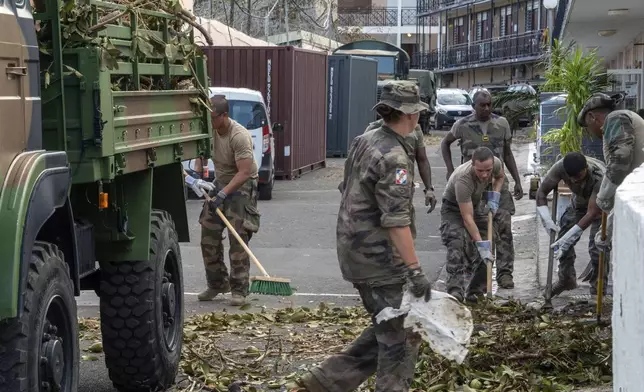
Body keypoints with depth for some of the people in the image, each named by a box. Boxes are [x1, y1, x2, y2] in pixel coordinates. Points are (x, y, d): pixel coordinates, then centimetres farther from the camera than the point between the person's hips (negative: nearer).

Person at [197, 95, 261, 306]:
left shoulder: (239, 136, -27)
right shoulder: (209, 130, -5)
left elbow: (244, 172, -30)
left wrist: (224, 193, -35)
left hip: (242, 187, -7)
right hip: (220, 185, 7)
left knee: (238, 240, -11)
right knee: (208, 237, 5)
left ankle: (239, 290, -5)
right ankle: (216, 284, 18)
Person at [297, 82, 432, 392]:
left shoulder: (363, 140, 8)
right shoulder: (394, 158, -20)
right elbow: (397, 222, -25)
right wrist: (415, 271, -24)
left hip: (352, 248, 9)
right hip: (378, 258, -9)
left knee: (386, 329, 18)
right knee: (401, 337, 1)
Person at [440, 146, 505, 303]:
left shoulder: (496, 163, -22)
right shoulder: (463, 179, -40)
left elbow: (500, 177, 7)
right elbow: (467, 218, -37)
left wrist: (494, 197, -11)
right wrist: (480, 244, -40)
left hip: (475, 205, 6)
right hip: (453, 208, -6)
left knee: (488, 249, -3)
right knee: (456, 244, -29)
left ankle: (475, 292, 3)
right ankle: (454, 290, -32)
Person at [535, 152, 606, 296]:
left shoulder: (600, 176, -43)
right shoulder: (560, 167, -32)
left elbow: (592, 213, -41)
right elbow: (542, 192, -20)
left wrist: (567, 238, -43)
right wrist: (547, 220, -33)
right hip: (580, 201, 4)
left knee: (597, 244, -16)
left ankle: (598, 285, -1)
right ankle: (566, 279, 16)